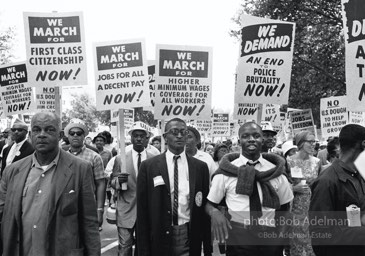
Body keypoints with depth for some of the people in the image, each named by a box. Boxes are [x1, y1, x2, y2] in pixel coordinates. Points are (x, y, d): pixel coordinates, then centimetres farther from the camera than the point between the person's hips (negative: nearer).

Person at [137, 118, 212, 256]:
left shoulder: (200, 167, 2)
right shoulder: (148, 166, -2)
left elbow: (205, 208, 3)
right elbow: (142, 210, -2)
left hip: (190, 237, 1)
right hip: (159, 238, -1)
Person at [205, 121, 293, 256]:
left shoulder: (275, 171, 1)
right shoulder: (226, 171, -5)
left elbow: (285, 207, 13)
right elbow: (209, 204, 2)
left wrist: (277, 228, 0)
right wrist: (215, 213, -18)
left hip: (269, 238, 2)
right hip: (238, 238, -2)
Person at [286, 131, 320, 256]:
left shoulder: (316, 161, 4)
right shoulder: (289, 161, -8)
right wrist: (295, 188, -17)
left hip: (313, 208, 3)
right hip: (295, 209, -3)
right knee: (296, 242, 5)